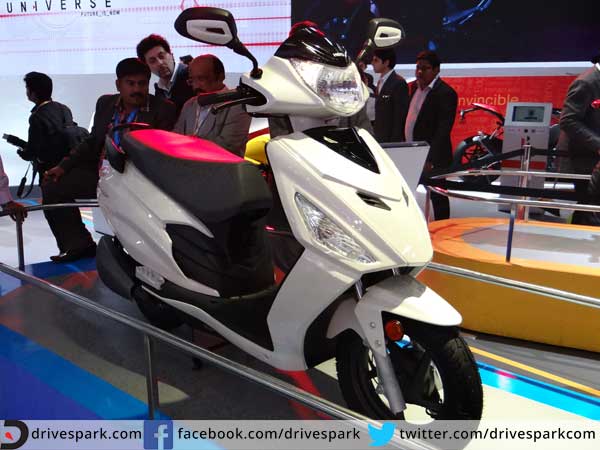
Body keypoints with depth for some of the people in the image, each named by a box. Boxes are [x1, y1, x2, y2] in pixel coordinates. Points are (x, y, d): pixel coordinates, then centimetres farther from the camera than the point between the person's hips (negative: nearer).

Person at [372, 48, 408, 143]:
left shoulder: (399, 83, -14)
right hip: (379, 138, 8)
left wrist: (395, 141, -17)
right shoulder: (380, 81, 12)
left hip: (392, 139, -8)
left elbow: (400, 117, -16)